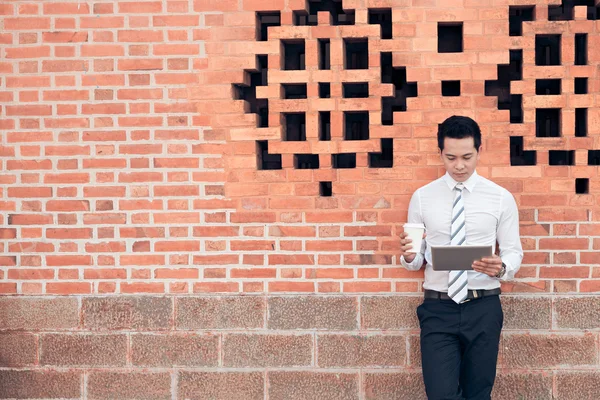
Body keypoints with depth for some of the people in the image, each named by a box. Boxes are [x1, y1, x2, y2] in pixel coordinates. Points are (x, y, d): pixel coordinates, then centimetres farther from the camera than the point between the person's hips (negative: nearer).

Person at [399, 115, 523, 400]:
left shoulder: (501, 198, 1)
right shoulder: (422, 198, 3)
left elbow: (514, 252, 4)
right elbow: (416, 261, 6)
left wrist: (501, 268, -19)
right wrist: (409, 256, -18)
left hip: (483, 309, 0)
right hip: (438, 309, 0)